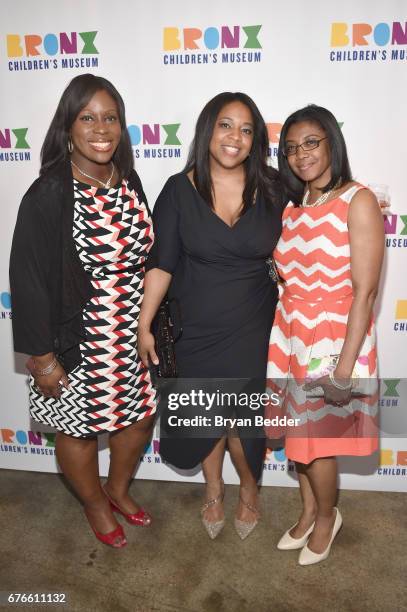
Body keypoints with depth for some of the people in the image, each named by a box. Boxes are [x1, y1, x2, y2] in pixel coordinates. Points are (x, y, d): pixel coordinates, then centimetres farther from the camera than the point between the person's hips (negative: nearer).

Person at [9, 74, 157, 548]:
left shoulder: (129, 183, 1)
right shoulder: (48, 196, -17)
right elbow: (28, 279, -15)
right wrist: (42, 358, -13)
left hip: (133, 336, 6)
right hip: (78, 343, -5)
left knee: (139, 416, 20)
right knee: (79, 428, 15)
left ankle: (119, 489, 50)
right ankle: (95, 505, 46)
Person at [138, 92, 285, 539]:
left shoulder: (272, 188, -5)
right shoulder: (179, 189, -7)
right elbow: (161, 262, -7)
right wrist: (144, 325, -9)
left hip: (251, 330, 0)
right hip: (195, 330, 1)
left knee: (241, 419, 6)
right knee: (204, 417, 15)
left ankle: (249, 489, 40)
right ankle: (213, 491, 44)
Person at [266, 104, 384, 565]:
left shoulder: (357, 201, -13)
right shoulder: (292, 208, 6)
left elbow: (364, 291, -17)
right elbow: (288, 279, 8)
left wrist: (344, 368, -19)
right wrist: (279, 345, 4)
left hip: (335, 340, -5)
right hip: (291, 339, 6)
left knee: (316, 440, 8)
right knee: (298, 435, 17)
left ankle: (327, 516, 38)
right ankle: (308, 513, 42)